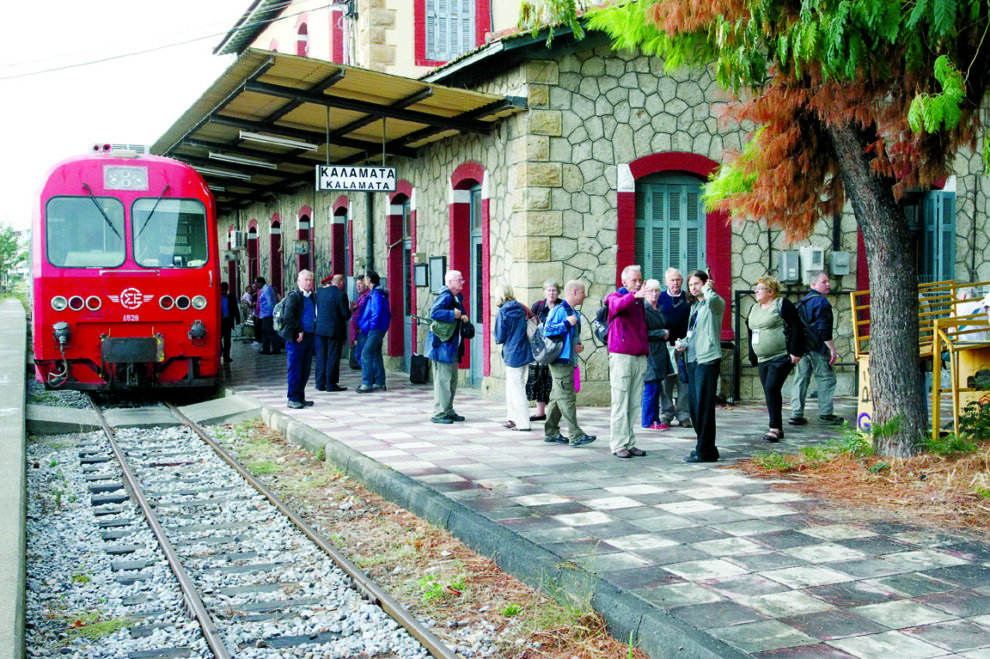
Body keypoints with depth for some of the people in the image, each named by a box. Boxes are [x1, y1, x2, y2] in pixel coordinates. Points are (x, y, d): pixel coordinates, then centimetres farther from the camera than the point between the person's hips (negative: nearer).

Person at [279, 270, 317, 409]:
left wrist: (313, 329, 12)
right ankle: (293, 399, 1)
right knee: (294, 369, -4)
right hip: (296, 338, -8)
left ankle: (300, 397, 19)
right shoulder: (293, 296, -9)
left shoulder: (310, 296, 16)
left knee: (305, 369, 11)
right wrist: (299, 331, -17)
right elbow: (289, 317, -17)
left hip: (308, 336, 8)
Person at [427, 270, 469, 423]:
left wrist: (463, 317, 4)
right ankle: (438, 414, -2)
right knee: (443, 380, -7)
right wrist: (453, 315, -23)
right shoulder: (445, 297, -14)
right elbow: (434, 313, -27)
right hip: (442, 345, -10)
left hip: (453, 347, 10)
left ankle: (448, 411, 25)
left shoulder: (458, 297, 15)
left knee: (452, 380, 16)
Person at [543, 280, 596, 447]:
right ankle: (575, 435, -9)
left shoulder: (573, 313, 18)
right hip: (560, 360, -10)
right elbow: (547, 330, -20)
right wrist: (567, 323, -22)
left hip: (568, 361, 10)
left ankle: (551, 433, 19)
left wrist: (579, 345, 8)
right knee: (567, 398, -9)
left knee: (557, 397, 13)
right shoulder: (559, 310, -11)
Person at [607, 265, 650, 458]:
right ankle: (618, 445, -3)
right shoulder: (615, 297, -2)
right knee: (620, 403, -6)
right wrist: (633, 296, -46)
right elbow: (618, 305, -27)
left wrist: (646, 349, 17)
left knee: (635, 404, 7)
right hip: (621, 356, -7)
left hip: (639, 357, 7)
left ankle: (630, 443, 12)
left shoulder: (639, 301, 20)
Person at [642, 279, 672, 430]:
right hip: (649, 353, -9)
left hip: (660, 353, 9)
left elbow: (665, 327, 29)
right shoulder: (643, 310, -9)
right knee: (650, 388, -6)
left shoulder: (659, 310, 17)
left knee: (657, 388, 10)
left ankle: (656, 420, 16)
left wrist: (667, 332, 8)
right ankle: (648, 422, 1)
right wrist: (662, 333, -9)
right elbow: (643, 333, -15)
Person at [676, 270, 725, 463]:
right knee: (693, 405, 10)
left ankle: (705, 451, -3)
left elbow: (712, 299, -30)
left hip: (708, 360, -8)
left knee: (704, 406, -8)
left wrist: (707, 289, -10)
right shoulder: (694, 306, 20)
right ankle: (703, 446, 20)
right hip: (692, 360, 8)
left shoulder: (715, 303, -4)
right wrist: (683, 343, 9)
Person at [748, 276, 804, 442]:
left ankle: (775, 428, -13)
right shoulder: (754, 308, 17)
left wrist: (795, 352, -15)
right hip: (763, 360, 8)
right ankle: (777, 429, 14)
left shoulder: (783, 304, -6)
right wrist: (753, 357, 20)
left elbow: (796, 328, -10)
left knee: (772, 388, -18)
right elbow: (751, 333, 24)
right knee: (769, 392, 7)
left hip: (782, 358, -8)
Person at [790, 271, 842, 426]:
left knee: (800, 378, 7)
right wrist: (832, 349, -14)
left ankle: (796, 414, 6)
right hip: (816, 348, -8)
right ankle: (825, 414, 3)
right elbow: (824, 328, -18)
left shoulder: (803, 301, 17)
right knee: (826, 378, 1)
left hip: (802, 347, 8)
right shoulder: (821, 301, -11)